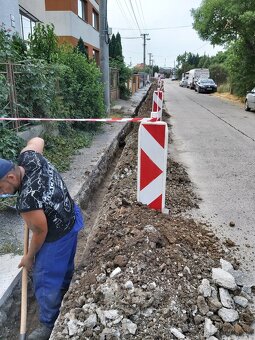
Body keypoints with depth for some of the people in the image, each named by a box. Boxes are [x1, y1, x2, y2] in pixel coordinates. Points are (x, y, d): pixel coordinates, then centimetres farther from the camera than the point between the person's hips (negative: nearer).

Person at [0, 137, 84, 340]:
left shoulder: (27, 201, -38)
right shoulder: (29, 158, -19)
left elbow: (40, 233, -21)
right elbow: (37, 140, 5)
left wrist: (29, 257, -3)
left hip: (58, 235, -9)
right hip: (71, 218, 9)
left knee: (46, 279, 10)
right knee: (64, 265, 31)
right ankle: (65, 297, 58)